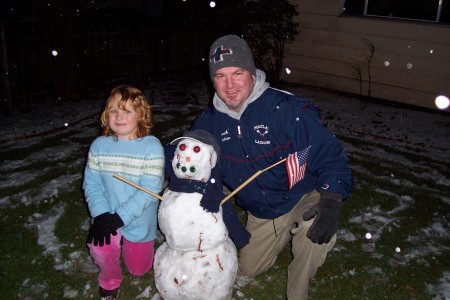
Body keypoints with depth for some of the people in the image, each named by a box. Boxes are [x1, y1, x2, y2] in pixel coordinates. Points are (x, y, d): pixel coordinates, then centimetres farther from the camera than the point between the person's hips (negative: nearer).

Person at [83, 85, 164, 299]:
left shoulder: (151, 146, -20)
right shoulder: (99, 145, -7)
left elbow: (150, 189, -23)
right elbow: (91, 183, -6)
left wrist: (120, 217, -26)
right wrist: (100, 214, -21)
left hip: (139, 220, -1)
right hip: (108, 215, 2)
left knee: (138, 268, 13)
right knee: (99, 249, -25)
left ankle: (132, 247, 49)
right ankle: (110, 280, 10)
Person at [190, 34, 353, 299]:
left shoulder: (287, 109, -27)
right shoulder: (209, 123, -10)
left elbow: (330, 155, -23)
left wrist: (332, 201, -38)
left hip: (302, 201, -5)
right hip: (260, 214, 6)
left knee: (319, 228, -38)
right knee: (249, 269, 19)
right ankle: (285, 236, 47)